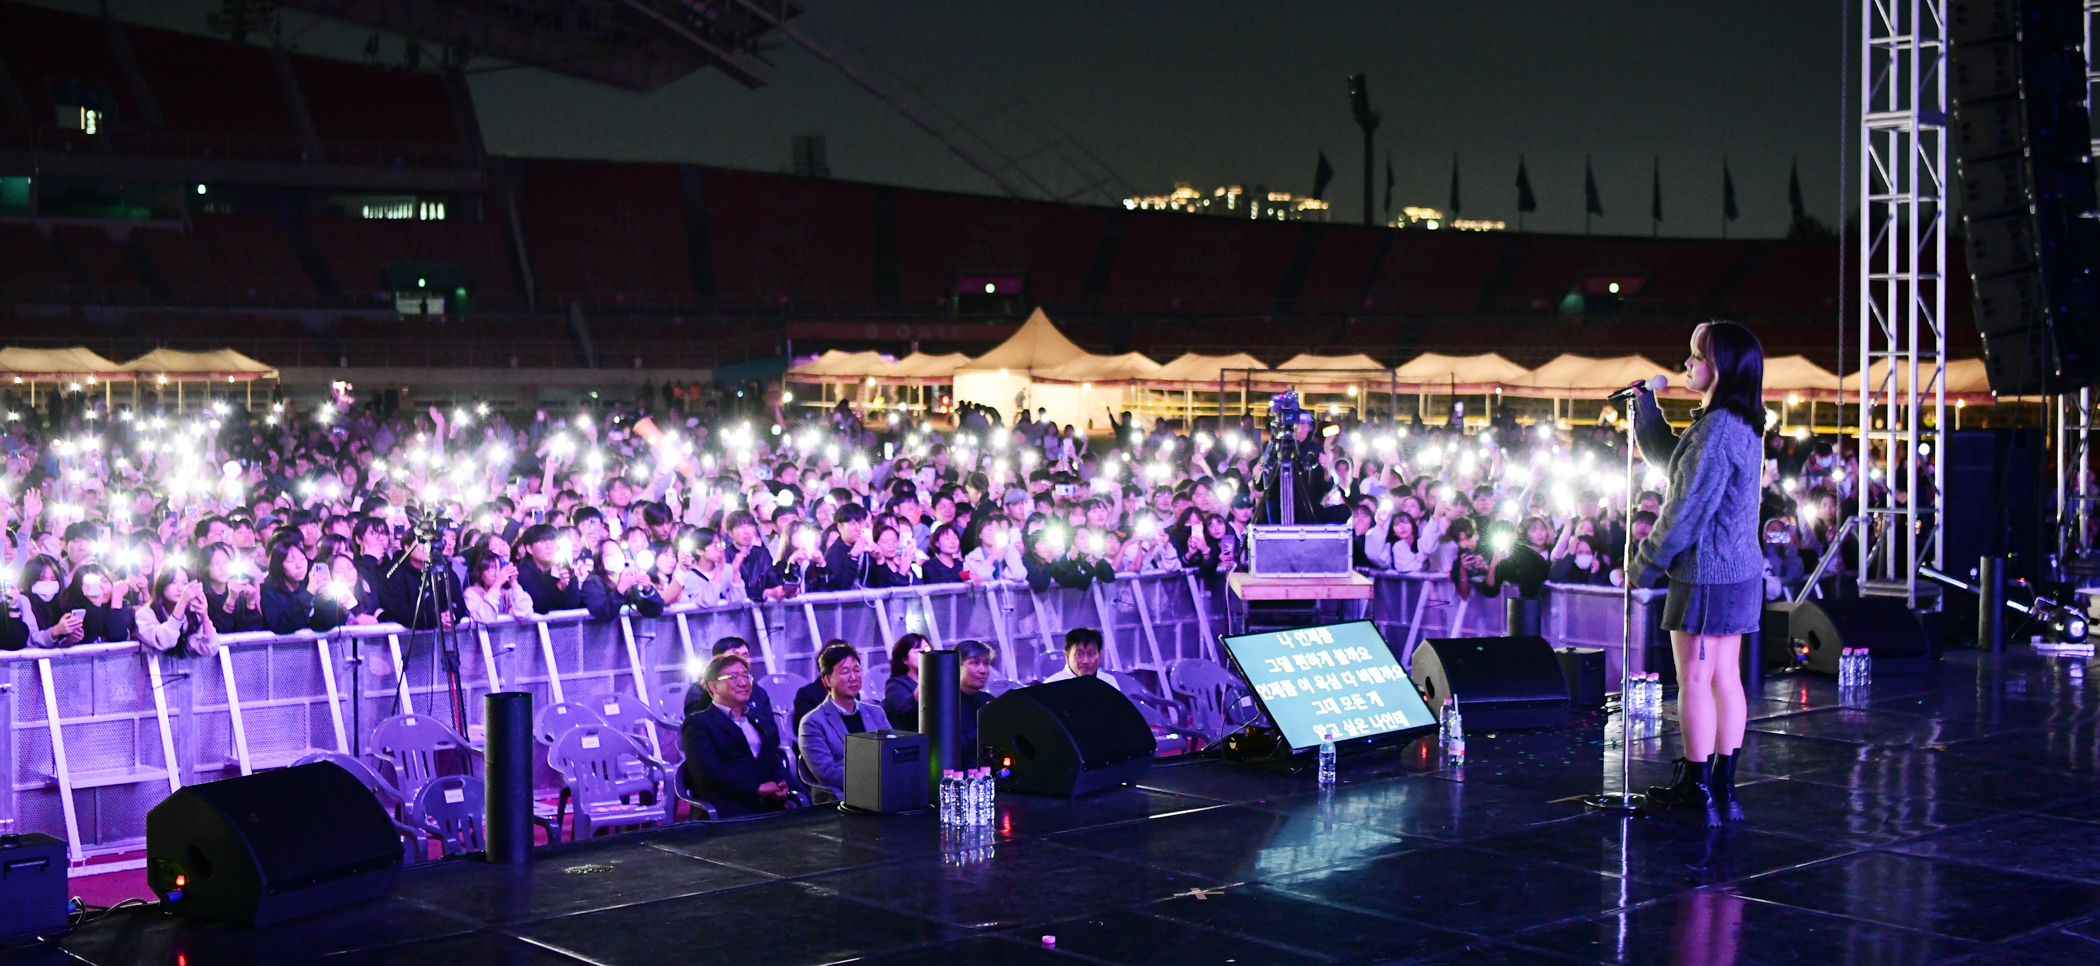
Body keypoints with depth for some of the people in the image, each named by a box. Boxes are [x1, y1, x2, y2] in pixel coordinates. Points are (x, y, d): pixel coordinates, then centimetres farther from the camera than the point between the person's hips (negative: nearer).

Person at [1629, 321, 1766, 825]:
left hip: (1706, 574, -10)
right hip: (1738, 570, 10)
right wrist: (1645, 403, 16)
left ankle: (1696, 789, 1)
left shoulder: (1717, 429, -19)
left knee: (1694, 679, -3)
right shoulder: (1743, 425, 13)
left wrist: (1647, 559, -8)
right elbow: (1666, 457, 24)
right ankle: (1723, 787, 16)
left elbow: (1689, 507, -18)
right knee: (1724, 677, 11)